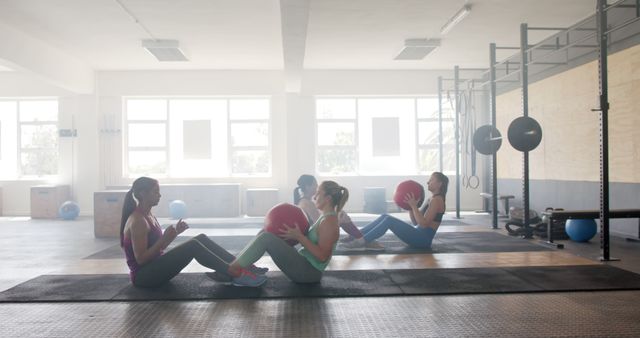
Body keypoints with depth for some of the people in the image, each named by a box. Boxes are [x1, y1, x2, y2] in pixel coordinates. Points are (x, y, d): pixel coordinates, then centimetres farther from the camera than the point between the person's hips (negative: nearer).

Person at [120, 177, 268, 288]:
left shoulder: (148, 216, 12)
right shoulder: (138, 221, -18)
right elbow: (141, 259, -21)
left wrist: (174, 233, 4)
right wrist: (166, 239, -23)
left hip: (155, 268, 9)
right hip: (144, 276, -9)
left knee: (201, 239, -4)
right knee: (194, 246, -24)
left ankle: (241, 266, -10)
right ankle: (238, 275, -25)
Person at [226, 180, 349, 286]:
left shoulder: (329, 222, -17)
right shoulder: (325, 218, 14)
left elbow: (322, 256, -22)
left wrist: (299, 237, -22)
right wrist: (295, 233, 5)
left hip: (308, 272, -10)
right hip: (303, 264, 10)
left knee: (266, 237, -20)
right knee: (267, 233, 7)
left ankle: (232, 270, -12)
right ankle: (237, 263, 3)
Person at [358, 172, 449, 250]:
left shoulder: (437, 200, -10)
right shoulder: (431, 199, 20)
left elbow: (424, 223, -20)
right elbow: (416, 222, 18)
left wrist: (414, 206, -19)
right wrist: (410, 206, 6)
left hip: (423, 239, -9)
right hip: (419, 236, 9)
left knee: (388, 220, -20)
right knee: (384, 217, -1)